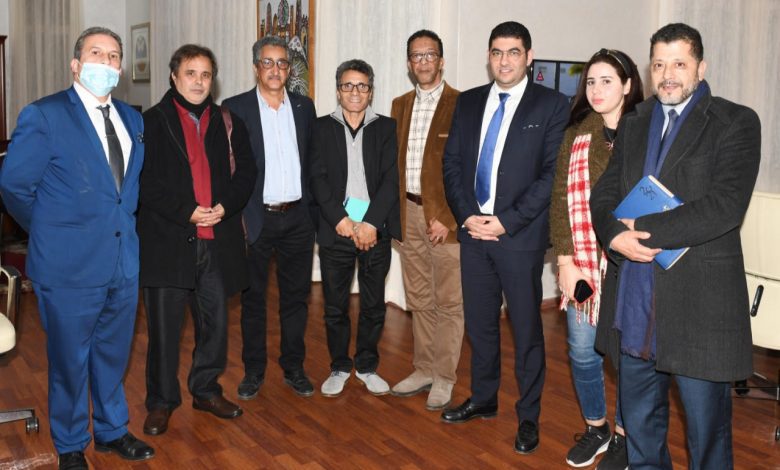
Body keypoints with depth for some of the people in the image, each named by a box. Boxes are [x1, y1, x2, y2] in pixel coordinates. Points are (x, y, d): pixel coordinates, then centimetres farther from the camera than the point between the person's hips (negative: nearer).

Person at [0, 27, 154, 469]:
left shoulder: (132, 119, 9)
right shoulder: (44, 115, -9)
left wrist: (124, 223, 11)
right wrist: (51, 232, 1)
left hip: (124, 260, 5)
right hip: (70, 264, -5)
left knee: (114, 353, 19)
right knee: (70, 359, 10)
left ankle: (112, 430, 38)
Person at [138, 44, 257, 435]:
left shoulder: (226, 122, 12)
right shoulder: (152, 122, 2)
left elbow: (246, 171, 7)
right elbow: (146, 181, -6)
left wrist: (224, 206, -10)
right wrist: (187, 212, -15)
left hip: (217, 239, 3)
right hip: (167, 240, -3)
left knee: (215, 320, 11)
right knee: (164, 324, 3)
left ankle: (206, 390, 29)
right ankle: (161, 401, 19)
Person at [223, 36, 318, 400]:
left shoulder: (304, 107, 9)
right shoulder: (235, 108, -1)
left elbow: (313, 162, 10)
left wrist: (314, 212, 5)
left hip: (298, 218, 3)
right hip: (256, 218, -2)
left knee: (296, 296, 11)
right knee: (253, 297, 9)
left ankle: (293, 368, 25)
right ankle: (253, 371, 23)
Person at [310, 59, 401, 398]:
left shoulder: (386, 128, 7)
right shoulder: (322, 128, 8)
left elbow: (390, 179, -2)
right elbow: (318, 178, -1)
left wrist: (371, 224, -12)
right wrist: (341, 220, -12)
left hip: (375, 230, 0)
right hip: (335, 230, 0)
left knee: (374, 305, 8)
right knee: (335, 306, 7)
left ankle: (367, 366, 26)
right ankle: (339, 367, 24)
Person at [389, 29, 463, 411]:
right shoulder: (400, 105, 13)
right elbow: (394, 160, 15)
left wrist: (448, 218, -15)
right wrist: (394, 209, 6)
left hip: (446, 217, -6)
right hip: (409, 214, 6)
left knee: (448, 302, 3)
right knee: (419, 300, 14)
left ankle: (444, 377, 16)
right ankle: (424, 370, 27)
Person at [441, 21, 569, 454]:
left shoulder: (552, 105, -3)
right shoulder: (468, 102, 11)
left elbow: (553, 174, -9)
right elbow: (452, 163, 9)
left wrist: (506, 222, -14)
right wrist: (467, 215, -5)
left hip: (520, 235, -4)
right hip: (473, 229, 4)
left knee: (526, 328, 5)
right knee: (479, 322, 15)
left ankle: (528, 416, 21)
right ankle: (484, 399, 33)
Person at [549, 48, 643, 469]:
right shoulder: (575, 136, 7)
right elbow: (560, 201, 3)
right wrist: (565, 261, -4)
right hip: (582, 264, 3)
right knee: (583, 351, 10)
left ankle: (623, 435, 29)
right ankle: (595, 427, 33)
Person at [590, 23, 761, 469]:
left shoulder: (736, 122, -3)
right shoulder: (635, 124, 14)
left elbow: (725, 206, -15)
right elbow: (603, 195, 9)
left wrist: (643, 228, -15)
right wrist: (617, 234, -12)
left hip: (700, 302, -5)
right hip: (634, 302, 5)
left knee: (707, 430, 8)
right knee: (639, 424, 19)